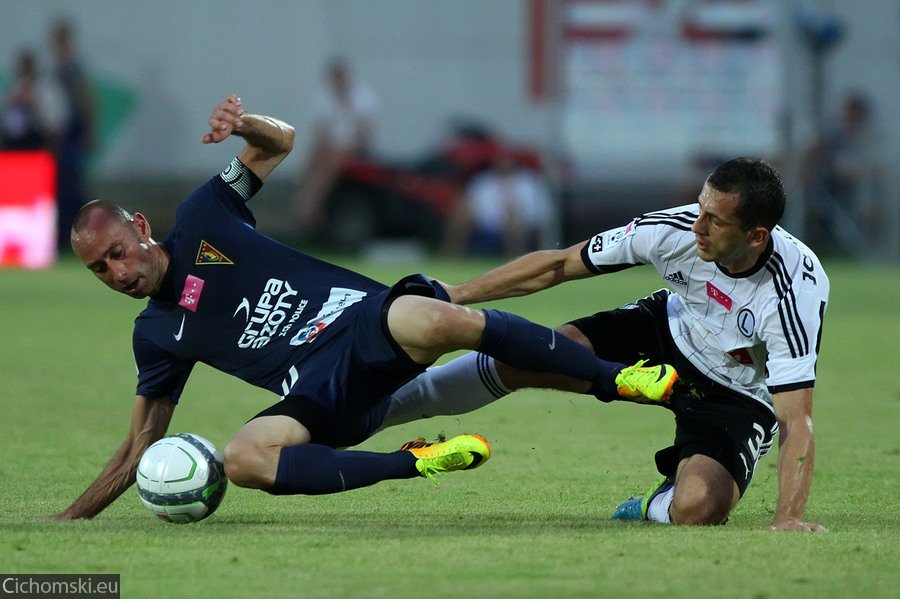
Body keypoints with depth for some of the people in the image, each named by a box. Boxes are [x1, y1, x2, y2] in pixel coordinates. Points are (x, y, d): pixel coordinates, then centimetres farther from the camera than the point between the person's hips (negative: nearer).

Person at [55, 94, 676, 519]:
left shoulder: (199, 219, 11)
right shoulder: (158, 336, 16)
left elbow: (281, 141, 17)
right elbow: (141, 447, 21)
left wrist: (243, 124, -6)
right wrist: (71, 519, 14)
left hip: (366, 320, -2)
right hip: (320, 400, 3)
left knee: (433, 322, -39)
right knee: (242, 459, -30)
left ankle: (614, 377, -25)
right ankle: (415, 463, -26)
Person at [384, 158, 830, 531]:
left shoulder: (794, 295, -37)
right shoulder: (677, 230, -26)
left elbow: (796, 420, -37)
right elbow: (557, 265, -13)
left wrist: (788, 516, -51)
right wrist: (456, 294, -9)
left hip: (737, 397, -3)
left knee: (697, 508, -32)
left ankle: (658, 506, 7)